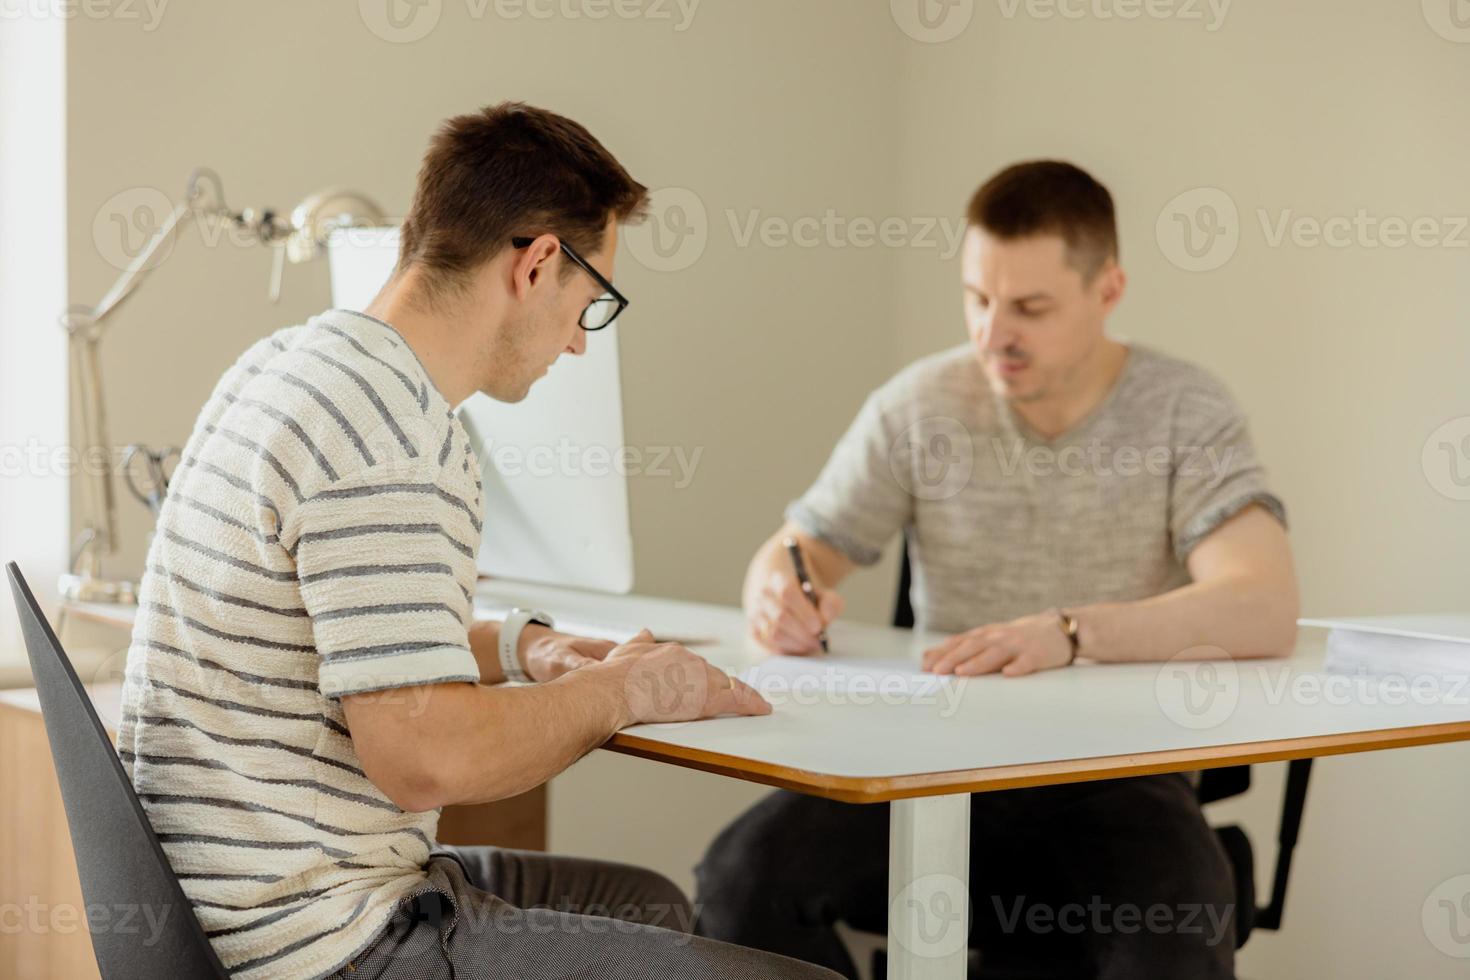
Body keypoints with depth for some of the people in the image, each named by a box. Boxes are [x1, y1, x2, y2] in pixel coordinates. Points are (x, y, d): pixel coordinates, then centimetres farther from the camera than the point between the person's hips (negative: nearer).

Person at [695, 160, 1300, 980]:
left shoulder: (1186, 411, -3)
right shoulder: (920, 405, 4)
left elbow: (1266, 611, -17)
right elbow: (792, 552, 8)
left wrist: (1072, 632, -33)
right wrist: (780, 595, -18)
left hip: (1115, 780, -2)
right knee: (746, 875, -24)